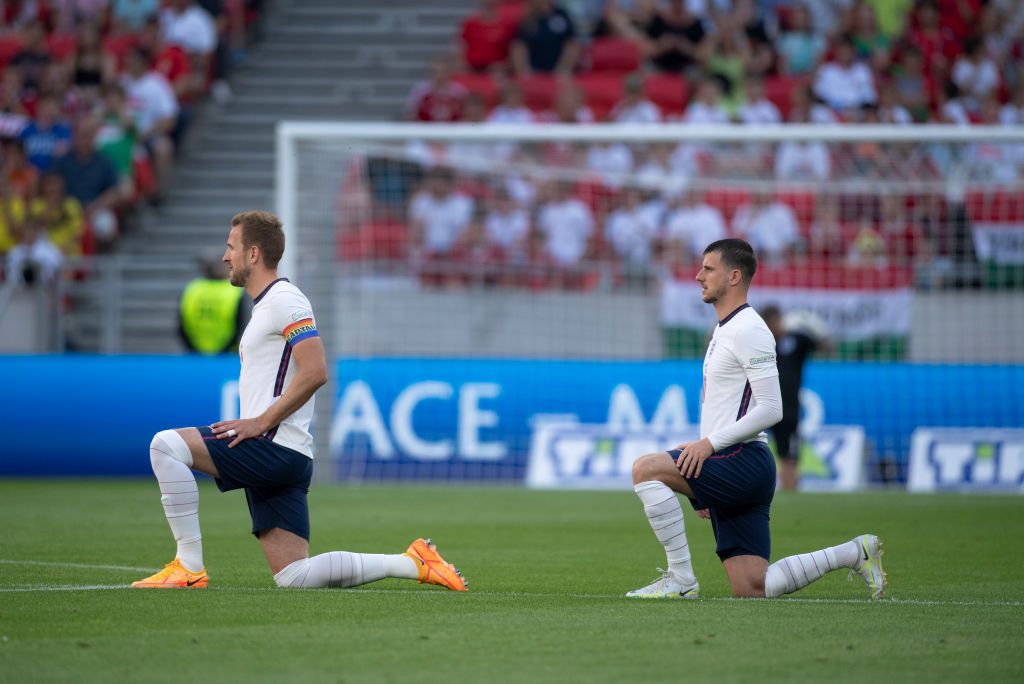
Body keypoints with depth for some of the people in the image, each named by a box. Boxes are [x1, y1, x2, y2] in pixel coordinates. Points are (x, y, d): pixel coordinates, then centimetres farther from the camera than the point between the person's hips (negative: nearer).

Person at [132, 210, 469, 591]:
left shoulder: (284, 300, -8)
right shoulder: (265, 306, 24)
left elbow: (314, 373, -20)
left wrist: (261, 422, -18)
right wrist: (253, 424, 17)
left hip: (275, 446, -10)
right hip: (277, 459, 10)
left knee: (166, 445, -18)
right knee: (294, 577, 3)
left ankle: (189, 567, -17)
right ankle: (413, 564, 7)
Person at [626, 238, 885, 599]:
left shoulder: (747, 330, -10)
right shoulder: (724, 329, 22)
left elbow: (770, 409, -18)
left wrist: (710, 442, -20)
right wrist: (705, 489, 24)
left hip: (744, 461, -10)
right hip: (731, 473, 10)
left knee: (646, 469, -21)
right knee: (751, 588, 2)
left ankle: (681, 579, -17)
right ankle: (854, 553, 13)